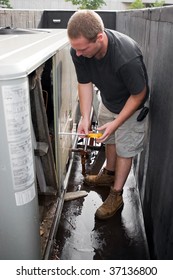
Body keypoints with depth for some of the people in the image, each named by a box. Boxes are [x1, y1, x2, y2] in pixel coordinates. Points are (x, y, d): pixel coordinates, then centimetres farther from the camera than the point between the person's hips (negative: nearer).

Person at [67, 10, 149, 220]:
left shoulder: (127, 57, -42)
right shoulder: (78, 51, -26)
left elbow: (139, 94, -27)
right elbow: (85, 83, -13)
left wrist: (116, 122, -28)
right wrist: (85, 117, -21)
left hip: (130, 106, -5)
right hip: (107, 101, 6)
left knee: (125, 148, 4)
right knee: (109, 139, 21)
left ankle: (116, 195, 19)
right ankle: (109, 174, 46)